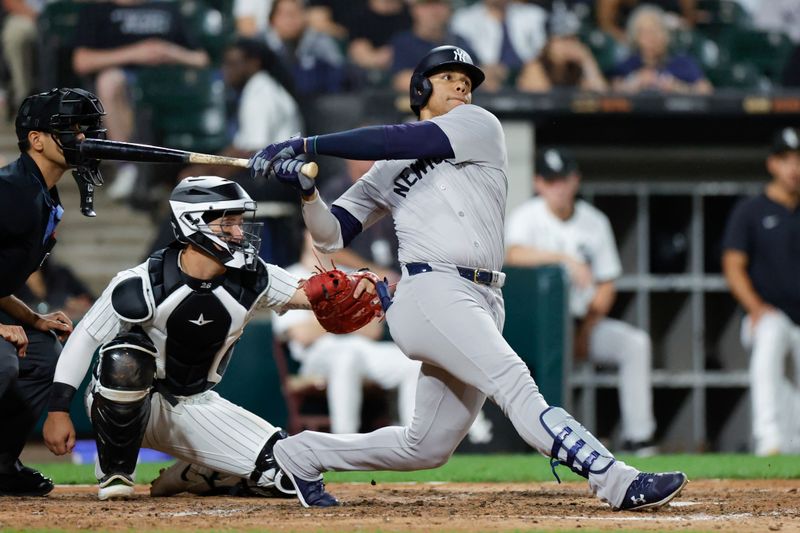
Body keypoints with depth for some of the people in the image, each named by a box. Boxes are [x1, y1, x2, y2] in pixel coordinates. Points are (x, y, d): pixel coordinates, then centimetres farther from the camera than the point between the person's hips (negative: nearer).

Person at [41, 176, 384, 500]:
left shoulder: (251, 281, -8)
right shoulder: (143, 285, -21)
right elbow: (85, 339, -17)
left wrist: (355, 291, -41)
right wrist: (58, 412, -22)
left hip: (196, 408, 4)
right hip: (124, 404, -4)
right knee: (124, 359, -39)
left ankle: (188, 478, 14)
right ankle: (114, 474, -16)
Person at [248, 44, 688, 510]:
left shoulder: (479, 125, 13)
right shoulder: (387, 171, 18)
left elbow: (403, 141, -1)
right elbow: (331, 235, 17)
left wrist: (305, 145, -4)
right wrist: (307, 190, -4)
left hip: (483, 305, 3)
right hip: (433, 294, -3)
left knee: (427, 449, 5)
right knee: (515, 384, -25)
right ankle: (618, 481, -39)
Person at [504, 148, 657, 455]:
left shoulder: (594, 221, 5)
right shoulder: (527, 218, -7)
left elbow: (606, 285, 6)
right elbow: (513, 254, -30)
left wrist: (586, 332, -8)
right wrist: (566, 259, -41)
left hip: (585, 320, 4)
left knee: (636, 343, -16)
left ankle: (638, 438, -17)